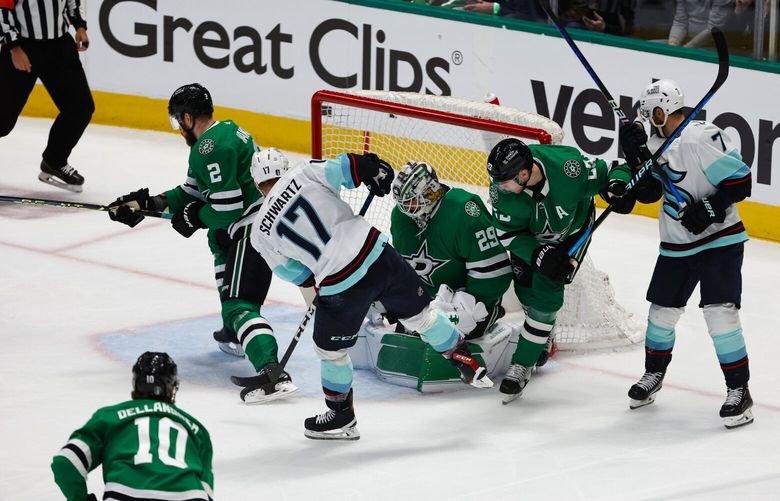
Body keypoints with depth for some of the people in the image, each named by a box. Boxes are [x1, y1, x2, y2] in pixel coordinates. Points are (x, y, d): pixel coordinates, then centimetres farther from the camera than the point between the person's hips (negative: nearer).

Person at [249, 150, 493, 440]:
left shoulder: (261, 233, 4)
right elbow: (348, 168, -4)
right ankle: (467, 364, 36)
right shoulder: (302, 174, 3)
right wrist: (377, 172, 16)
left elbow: (294, 274, 11)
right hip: (377, 253, 2)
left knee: (330, 348, 21)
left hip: (339, 285, -2)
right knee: (419, 313, 24)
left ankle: (341, 417, 34)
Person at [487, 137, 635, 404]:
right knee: (525, 289, 7)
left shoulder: (569, 168, -40)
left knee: (546, 292, -13)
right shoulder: (501, 191, -32)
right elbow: (507, 233, -20)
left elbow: (613, 171, -24)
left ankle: (522, 366, -5)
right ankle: (542, 332, 42)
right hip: (531, 236, 3)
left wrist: (617, 187, -46)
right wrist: (539, 254, -34)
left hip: (572, 230, -3)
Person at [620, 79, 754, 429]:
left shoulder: (704, 138, -20)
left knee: (720, 312, -15)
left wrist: (708, 209, -27)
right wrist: (636, 156, 0)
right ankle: (653, 374, 35)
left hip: (720, 241, -8)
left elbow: (740, 181, -22)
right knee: (662, 309, 13)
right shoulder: (658, 143, 6)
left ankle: (739, 390, -6)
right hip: (676, 245, 8)